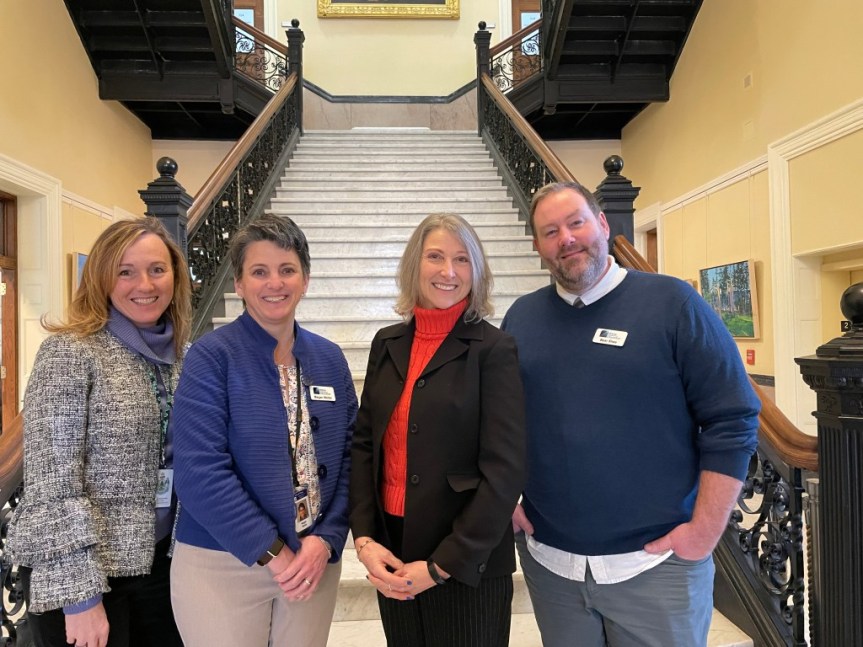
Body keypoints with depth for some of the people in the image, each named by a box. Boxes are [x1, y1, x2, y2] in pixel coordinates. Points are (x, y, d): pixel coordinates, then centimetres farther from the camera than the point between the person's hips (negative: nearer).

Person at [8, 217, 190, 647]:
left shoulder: (179, 355, 4)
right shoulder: (70, 351, -14)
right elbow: (50, 479, -16)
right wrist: (79, 592, -17)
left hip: (158, 559, 6)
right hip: (83, 567, -5)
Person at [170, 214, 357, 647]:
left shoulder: (329, 359, 3)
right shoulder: (212, 356, -10)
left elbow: (349, 455, 3)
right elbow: (200, 470, -17)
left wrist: (326, 539, -8)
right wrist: (271, 552, -15)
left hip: (315, 559, 4)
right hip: (221, 564, -4)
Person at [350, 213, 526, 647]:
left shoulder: (493, 349, -11)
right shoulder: (388, 344, 3)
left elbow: (504, 470, -13)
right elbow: (364, 444, 5)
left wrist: (442, 565, -13)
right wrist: (363, 538, -5)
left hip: (468, 563, -4)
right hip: (391, 557, 4)